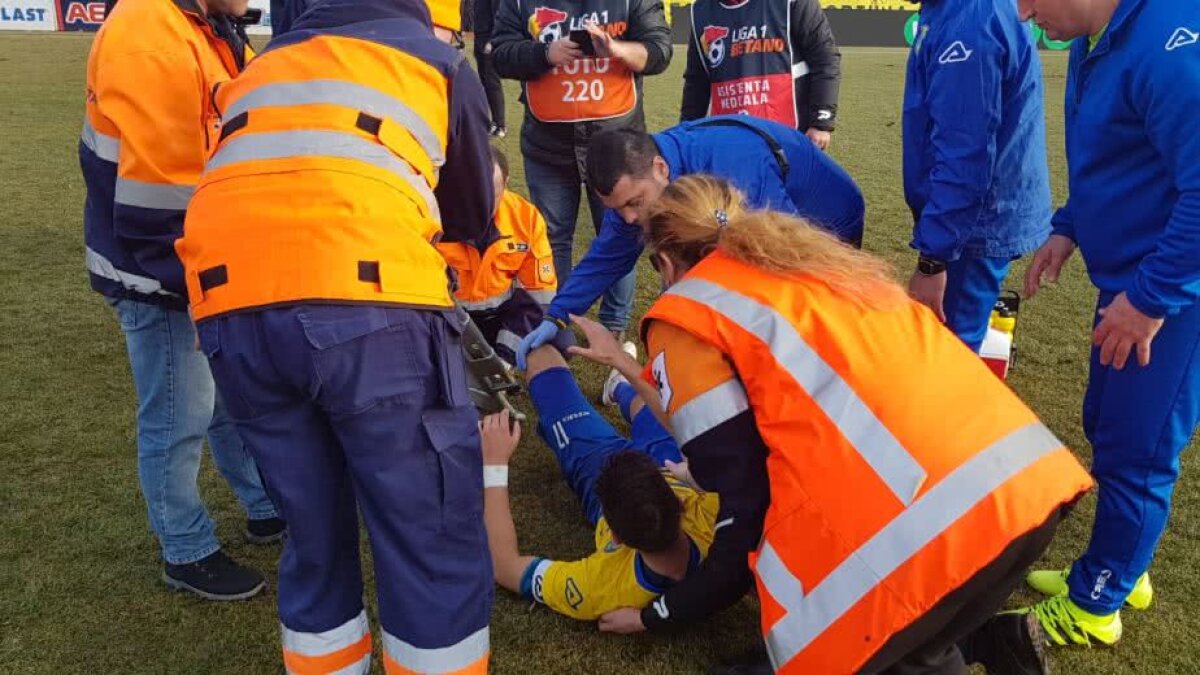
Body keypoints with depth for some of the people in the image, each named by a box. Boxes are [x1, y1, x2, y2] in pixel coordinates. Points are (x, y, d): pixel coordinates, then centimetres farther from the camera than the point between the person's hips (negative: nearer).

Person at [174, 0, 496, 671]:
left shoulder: (265, 62, 34)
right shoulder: (437, 57, 22)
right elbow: (472, 213, 29)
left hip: (232, 311, 5)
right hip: (368, 307, -5)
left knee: (315, 538, 20)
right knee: (435, 540, 8)